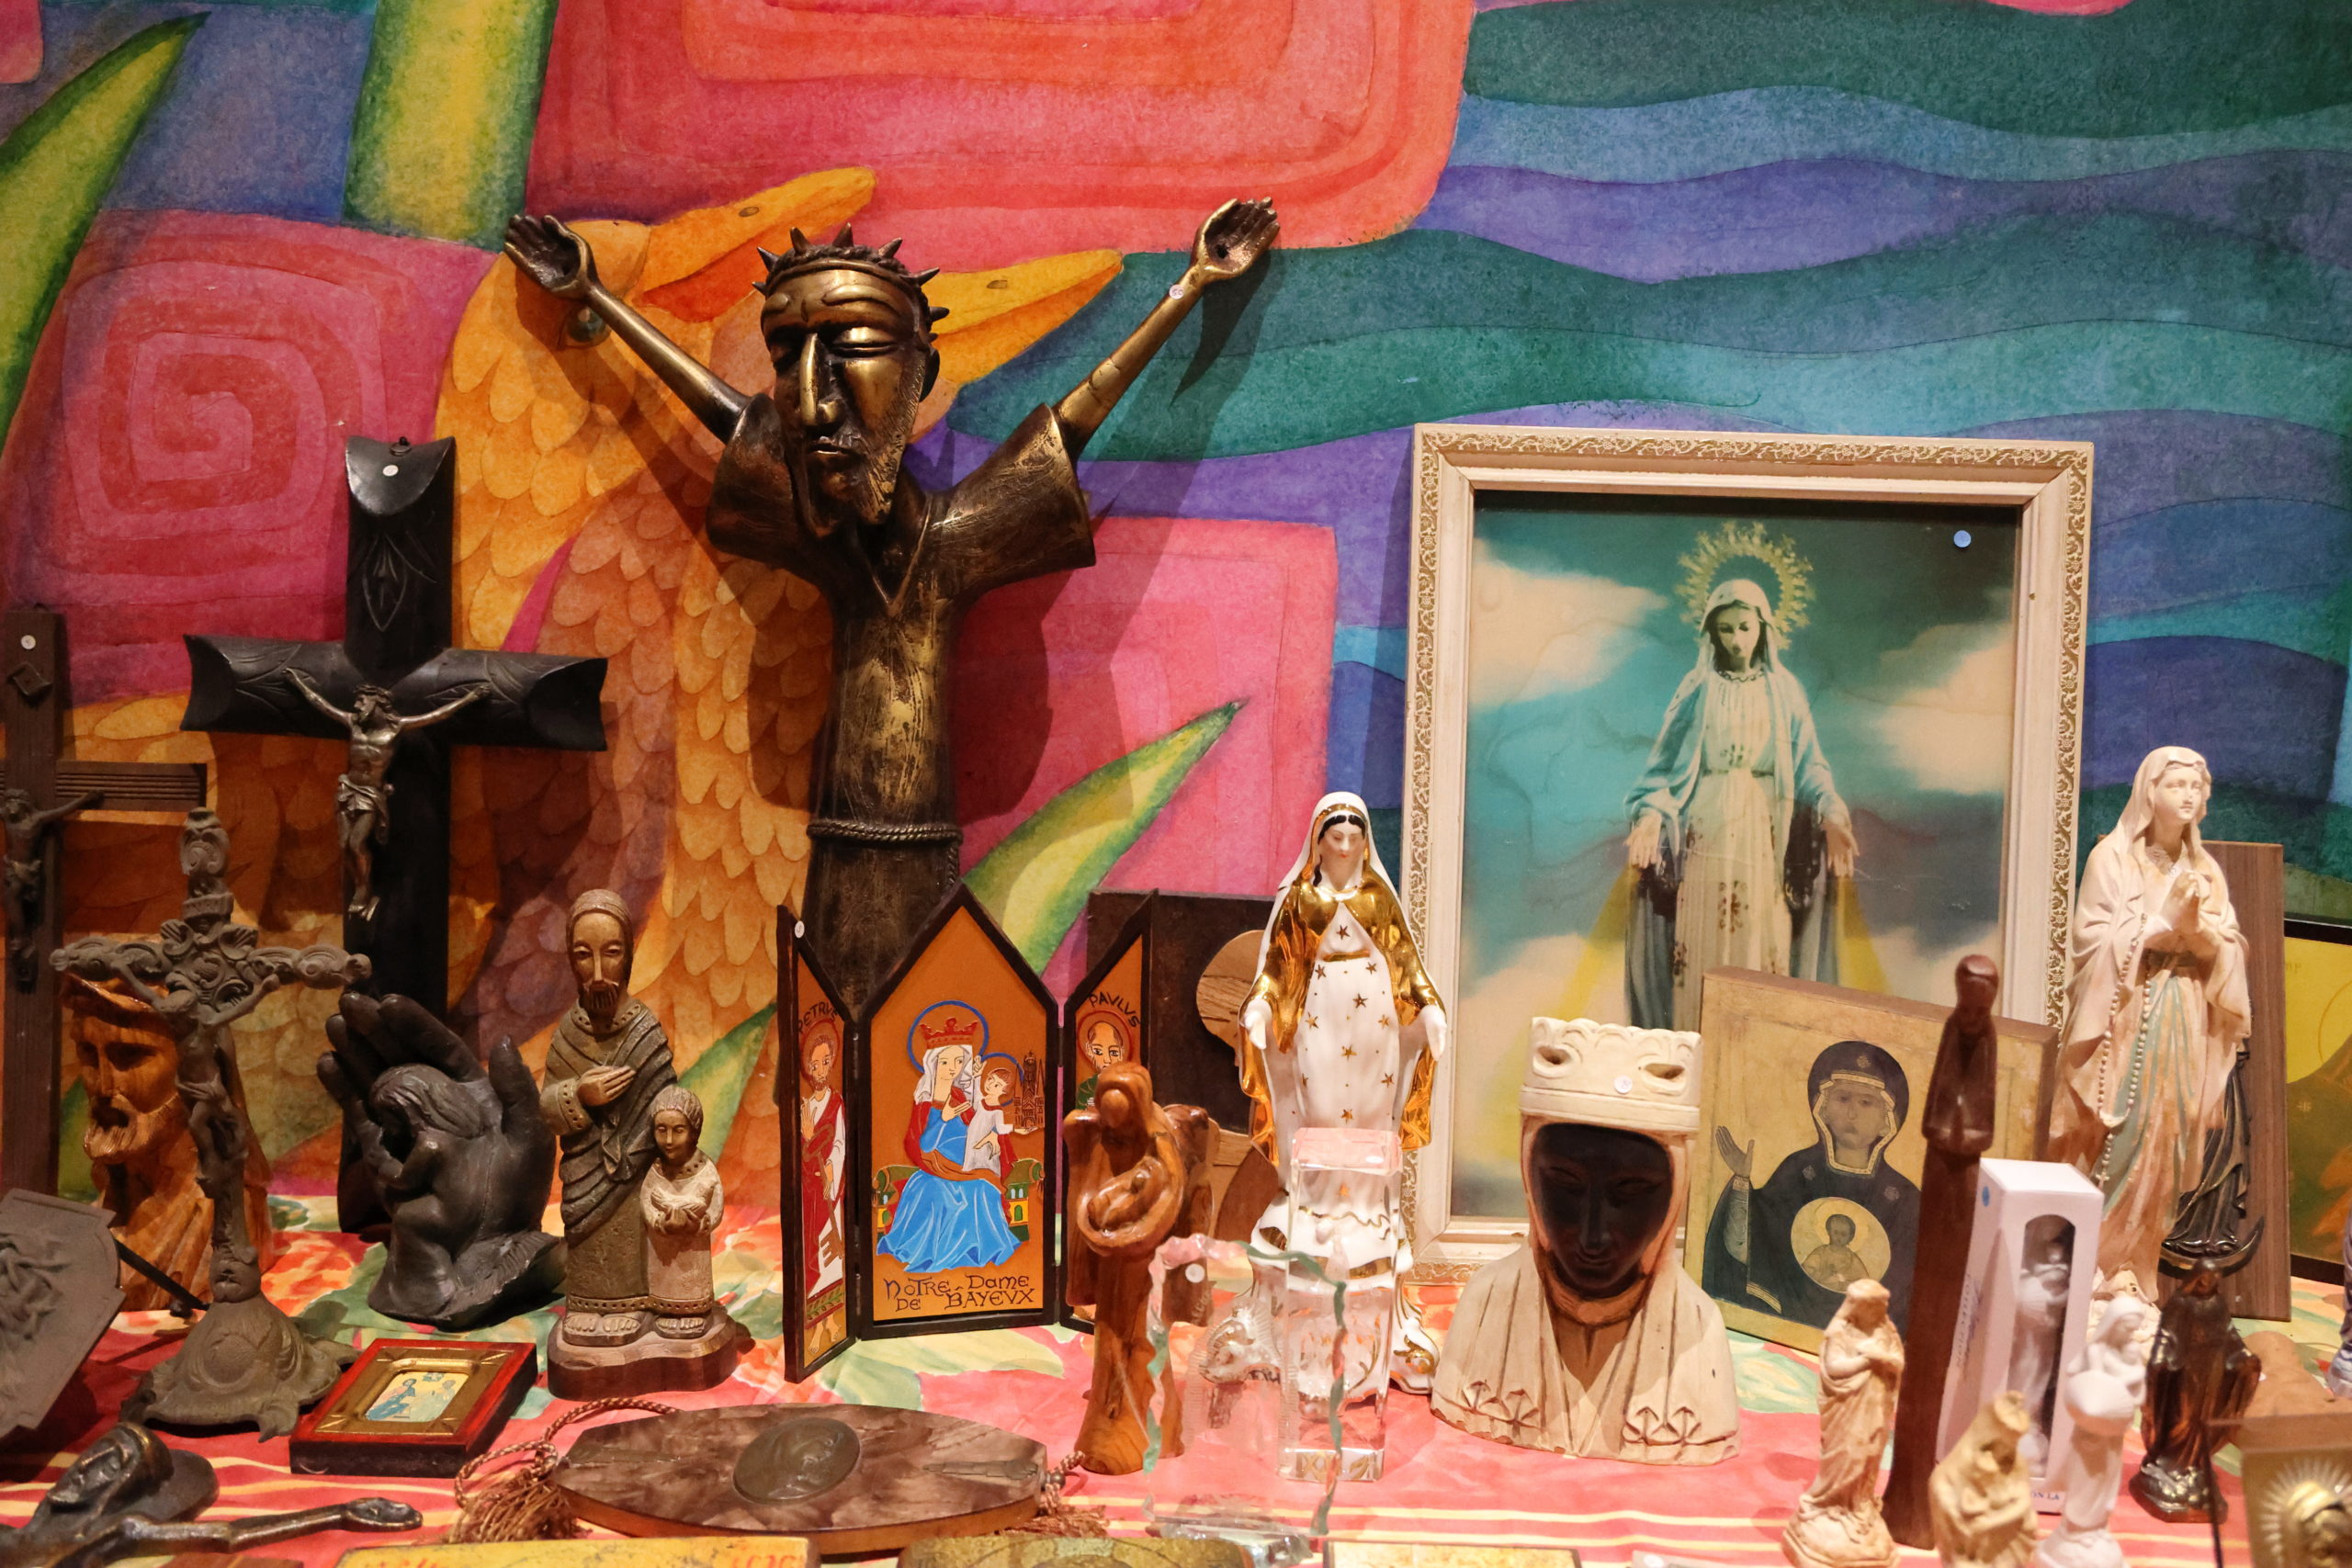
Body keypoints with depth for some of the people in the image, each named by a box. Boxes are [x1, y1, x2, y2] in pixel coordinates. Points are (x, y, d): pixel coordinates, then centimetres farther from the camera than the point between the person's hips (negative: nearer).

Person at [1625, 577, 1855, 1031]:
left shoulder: (1785, 691, 9)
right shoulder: (1698, 691, 5)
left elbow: (1808, 764, 5)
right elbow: (1667, 763, 1)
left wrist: (1831, 816, -12)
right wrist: (1651, 814, -17)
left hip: (1765, 834, 1)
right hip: (1707, 832, -1)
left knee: (1762, 947, -1)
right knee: (1701, 947, -3)